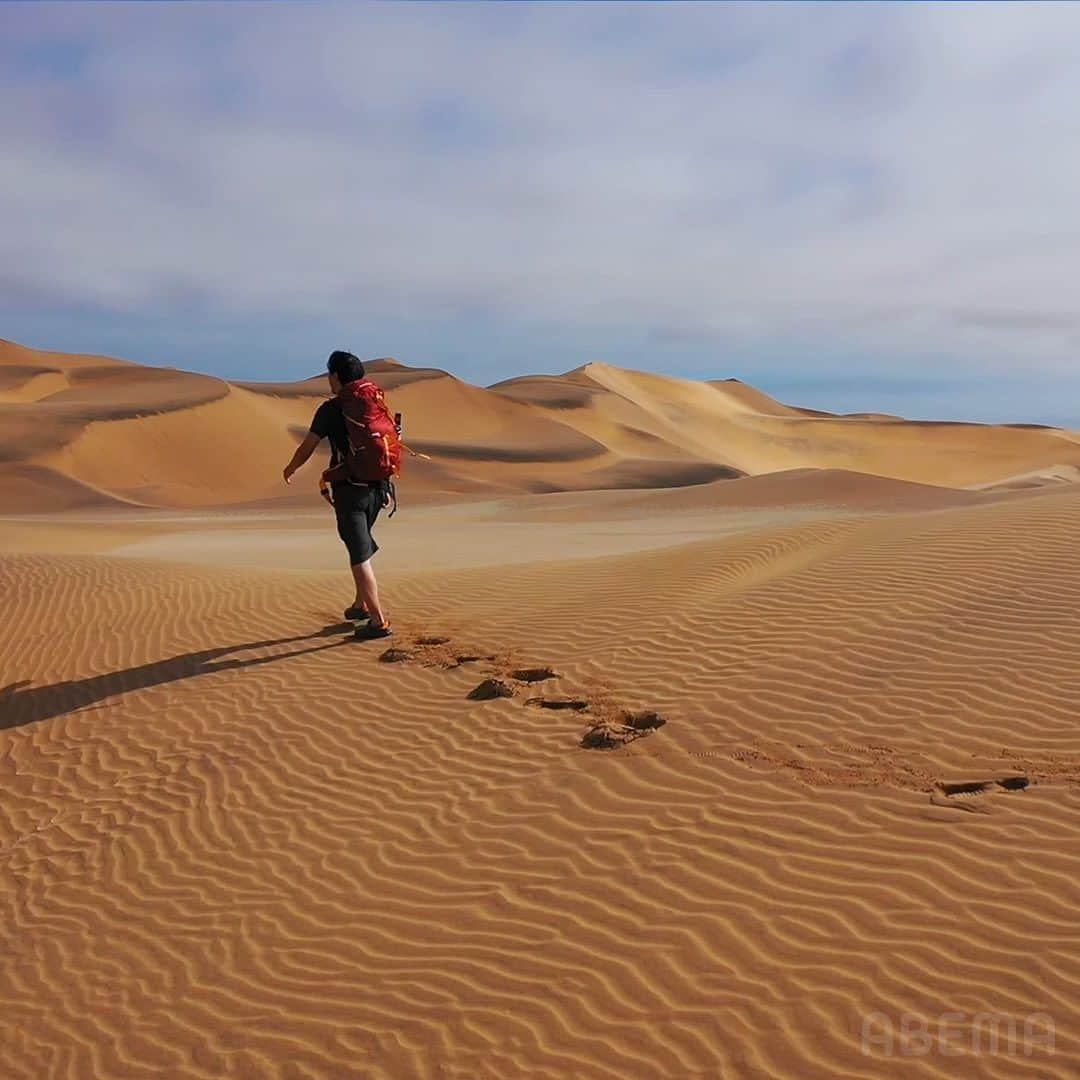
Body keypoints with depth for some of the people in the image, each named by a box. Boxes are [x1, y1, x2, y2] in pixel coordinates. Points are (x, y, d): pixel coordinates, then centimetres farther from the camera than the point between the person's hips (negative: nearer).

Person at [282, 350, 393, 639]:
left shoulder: (331, 409, -8)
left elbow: (307, 448, -1)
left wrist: (290, 469, 17)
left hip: (348, 490, -6)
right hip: (376, 488, 7)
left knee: (360, 556, -5)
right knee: (361, 546, 24)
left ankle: (379, 621, -7)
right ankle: (361, 605, 35)